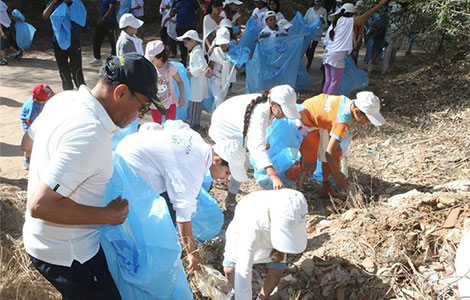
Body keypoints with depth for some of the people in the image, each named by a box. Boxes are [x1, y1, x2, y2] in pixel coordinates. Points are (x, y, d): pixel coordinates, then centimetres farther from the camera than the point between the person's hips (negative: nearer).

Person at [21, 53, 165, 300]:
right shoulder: (89, 136, -33)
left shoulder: (65, 98, -5)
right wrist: (107, 215, -24)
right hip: (66, 254, -9)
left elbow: (28, 143, 12)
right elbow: (40, 205, -33)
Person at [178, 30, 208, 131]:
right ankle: (196, 123, 27)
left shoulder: (197, 52, -19)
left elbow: (204, 66, -29)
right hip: (195, 82, 10)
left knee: (194, 103, -3)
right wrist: (190, 68, 8)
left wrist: (192, 72, -20)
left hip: (198, 83, -10)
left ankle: (191, 124, 5)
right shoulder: (194, 51, 12)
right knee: (197, 103, 17)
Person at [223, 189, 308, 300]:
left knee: (277, 270, -12)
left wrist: (281, 248, -18)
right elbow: (243, 271, -45)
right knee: (230, 268, -17)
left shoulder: (294, 207, -34)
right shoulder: (252, 224, -48)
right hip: (243, 234, -3)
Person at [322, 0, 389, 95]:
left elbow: (326, 41, 14)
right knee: (336, 82, 0)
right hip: (337, 56, -7)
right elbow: (366, 16, -3)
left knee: (328, 81, 12)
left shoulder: (333, 23, 16)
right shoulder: (348, 21, -3)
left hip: (327, 54, 7)